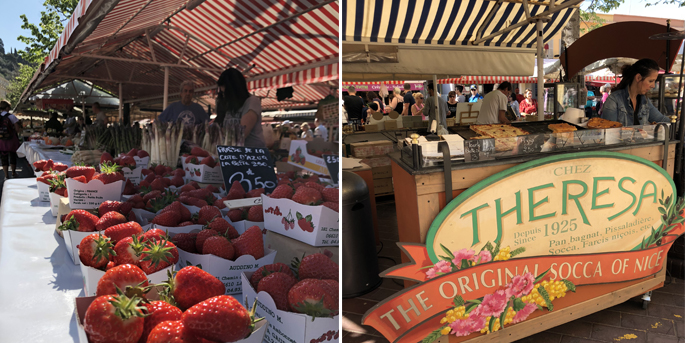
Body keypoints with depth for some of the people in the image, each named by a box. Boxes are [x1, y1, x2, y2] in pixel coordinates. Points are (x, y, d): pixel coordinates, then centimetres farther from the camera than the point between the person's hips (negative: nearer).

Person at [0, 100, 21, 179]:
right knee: (13, 156, 15)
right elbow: (17, 129, -10)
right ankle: (13, 173, 27)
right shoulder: (11, 116, -12)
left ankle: (6, 176, 8)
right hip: (12, 140, -2)